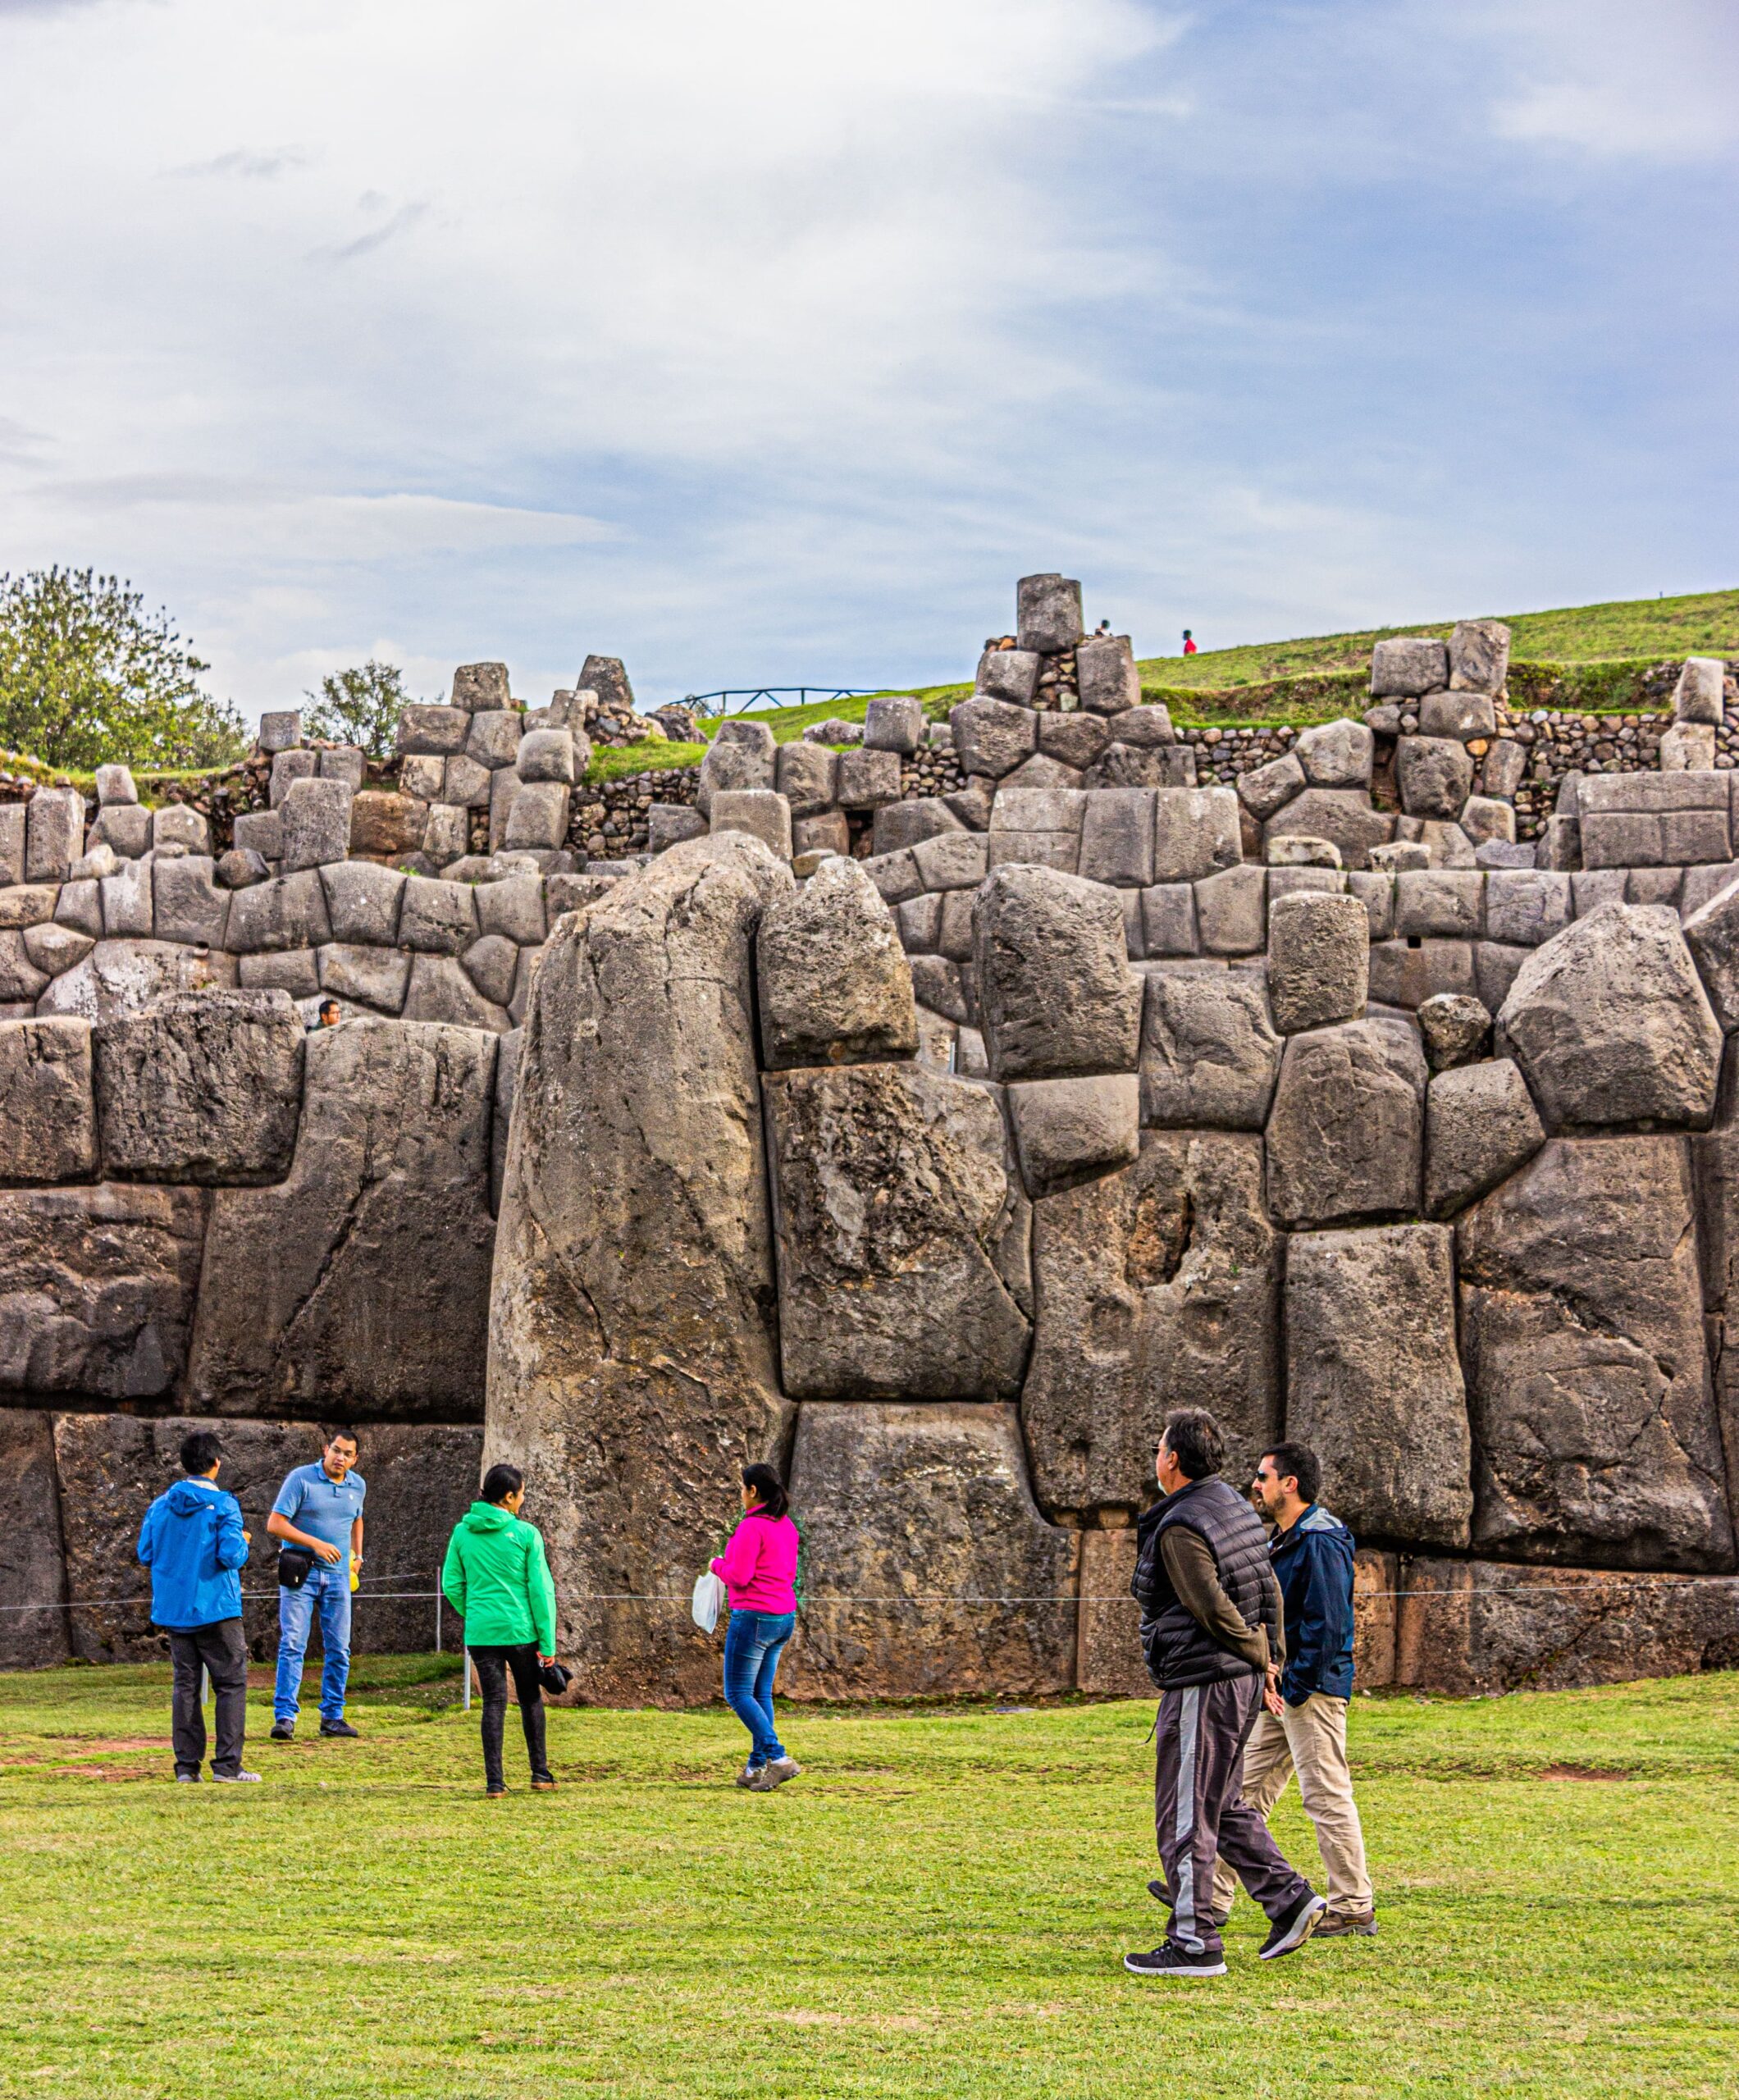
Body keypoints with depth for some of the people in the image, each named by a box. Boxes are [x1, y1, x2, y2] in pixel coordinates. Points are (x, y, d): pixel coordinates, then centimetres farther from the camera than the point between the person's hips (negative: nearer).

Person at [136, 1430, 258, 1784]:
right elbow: (231, 1555, -17)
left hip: (172, 1610, 5)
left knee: (185, 1685, 10)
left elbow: (145, 1553, 8)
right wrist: (242, 1542, 3)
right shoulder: (223, 1505, -10)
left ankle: (187, 1765, 7)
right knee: (232, 1683, 2)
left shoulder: (161, 1505, 4)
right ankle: (227, 1764, -4)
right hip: (215, 1609, -5)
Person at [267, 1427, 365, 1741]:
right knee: (293, 1645, -10)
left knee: (338, 1649, 5)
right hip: (300, 1572, -5)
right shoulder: (301, 1479, -8)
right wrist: (316, 1544, -20)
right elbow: (275, 1524, -12)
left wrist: (357, 1555, 17)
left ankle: (332, 1716, 13)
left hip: (338, 1575, 5)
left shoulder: (358, 1485, 9)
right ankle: (284, 1717, -10)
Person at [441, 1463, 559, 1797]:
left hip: (480, 1632, 2)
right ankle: (540, 1773, 21)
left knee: (494, 1702, 6)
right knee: (530, 1698, 15)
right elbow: (541, 1589, -7)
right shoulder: (526, 1534, -7)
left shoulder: (462, 1532, 2)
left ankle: (494, 1781, -1)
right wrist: (548, 1642, -4)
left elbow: (452, 1585, 6)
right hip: (521, 1629, -2)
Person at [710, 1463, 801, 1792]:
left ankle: (778, 1758, -13)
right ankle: (757, 1768, 15)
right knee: (761, 1694, 15)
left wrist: (718, 1565, 1)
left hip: (754, 1616, -9)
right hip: (784, 1616, 9)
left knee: (738, 1694, -2)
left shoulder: (752, 1527, -16)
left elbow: (739, 1576, -20)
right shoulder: (786, 1526, 11)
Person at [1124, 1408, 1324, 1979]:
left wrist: (1258, 1655, -7)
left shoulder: (1180, 1527, -18)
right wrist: (1269, 1659, 13)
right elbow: (1269, 1591, 15)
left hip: (1203, 1684, -10)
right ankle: (1288, 1897, 12)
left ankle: (1194, 1944, 1)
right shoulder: (1235, 1507, 11)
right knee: (1222, 1804, 20)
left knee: (1185, 1815, -2)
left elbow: (1213, 1608, -22)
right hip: (1242, 1678, 10)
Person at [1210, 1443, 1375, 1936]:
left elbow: (1327, 1623, -21)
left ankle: (1353, 1910, 0)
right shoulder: (1283, 1539, 16)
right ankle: (1212, 1900, 16)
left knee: (1327, 1797, -6)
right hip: (1281, 1690, 11)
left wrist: (1298, 1687, -19)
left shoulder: (1321, 1542, -16)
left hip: (1313, 1689, -11)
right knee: (1245, 1789, 12)